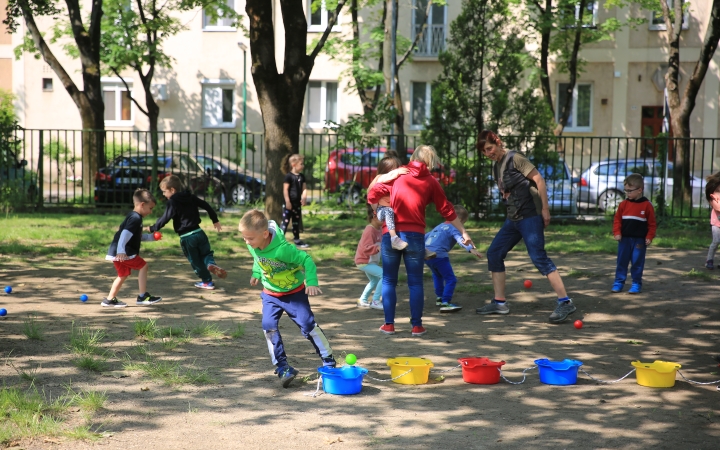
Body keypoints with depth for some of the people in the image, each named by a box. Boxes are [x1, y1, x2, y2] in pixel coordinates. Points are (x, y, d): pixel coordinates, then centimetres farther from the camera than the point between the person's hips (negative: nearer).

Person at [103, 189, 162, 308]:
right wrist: (121, 251, -33)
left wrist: (151, 237, 27)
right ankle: (142, 297, -3)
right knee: (143, 266, -5)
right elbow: (125, 234, -26)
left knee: (123, 274, 19)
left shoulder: (133, 217, 19)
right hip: (122, 253, -11)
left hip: (119, 253, 11)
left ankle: (110, 299, 23)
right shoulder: (135, 218, -14)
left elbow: (137, 236, 31)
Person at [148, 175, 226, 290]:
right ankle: (211, 263, -16)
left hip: (186, 237, -5)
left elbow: (164, 219, -15)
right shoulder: (191, 198, 8)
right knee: (206, 253, 18)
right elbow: (206, 206, 11)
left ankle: (207, 281, 19)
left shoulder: (172, 203, -11)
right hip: (199, 232, 5)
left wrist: (152, 228, -5)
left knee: (195, 260, 11)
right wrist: (215, 220, 21)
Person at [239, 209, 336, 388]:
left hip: (294, 292, -5)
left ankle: (329, 361, 10)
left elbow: (306, 260, -27)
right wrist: (256, 273, 7)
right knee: (269, 326, -12)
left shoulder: (283, 249, -34)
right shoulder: (252, 246, -14)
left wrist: (311, 282, -34)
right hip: (270, 294, 5)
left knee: (307, 324, -7)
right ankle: (283, 368, -5)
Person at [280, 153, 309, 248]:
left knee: (296, 222, 16)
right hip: (289, 203, -8)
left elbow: (304, 188, 7)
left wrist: (304, 197, -11)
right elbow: (285, 189, -15)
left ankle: (297, 240, 25)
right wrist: (287, 201, -19)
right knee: (285, 221, -7)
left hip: (297, 203, 8)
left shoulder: (301, 176, 9)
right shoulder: (289, 176, -13)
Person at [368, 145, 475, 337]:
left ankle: (389, 324, 9)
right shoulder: (430, 181, 6)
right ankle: (417, 326, 8)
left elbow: (372, 194, -3)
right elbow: (446, 210, 9)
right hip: (415, 236, 0)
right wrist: (463, 233, 16)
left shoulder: (397, 174, 5)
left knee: (389, 280, 10)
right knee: (415, 282, 9)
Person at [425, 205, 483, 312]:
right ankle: (445, 303, -14)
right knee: (450, 279, -6)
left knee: (437, 275, 33)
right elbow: (460, 240, -18)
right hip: (439, 255, -9)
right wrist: (471, 249, -31)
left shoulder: (440, 226, 27)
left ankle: (439, 298, 38)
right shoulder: (454, 228, 2)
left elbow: (426, 236, 39)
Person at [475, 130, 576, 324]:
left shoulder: (515, 159, -10)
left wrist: (545, 209, -16)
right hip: (513, 218, 9)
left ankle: (565, 302, -13)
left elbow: (539, 180, -14)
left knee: (539, 257, -15)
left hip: (530, 216, -9)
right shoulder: (496, 167, 14)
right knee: (494, 253, 9)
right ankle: (500, 303, 16)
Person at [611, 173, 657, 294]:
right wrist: (617, 233, -6)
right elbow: (617, 220, 5)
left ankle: (636, 283, 12)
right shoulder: (623, 204, 2)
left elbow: (652, 223, -2)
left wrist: (649, 237, -7)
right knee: (622, 261, 7)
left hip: (640, 240, -3)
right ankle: (619, 282, 15)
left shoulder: (647, 205, -5)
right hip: (624, 239, 3)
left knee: (637, 262, 3)